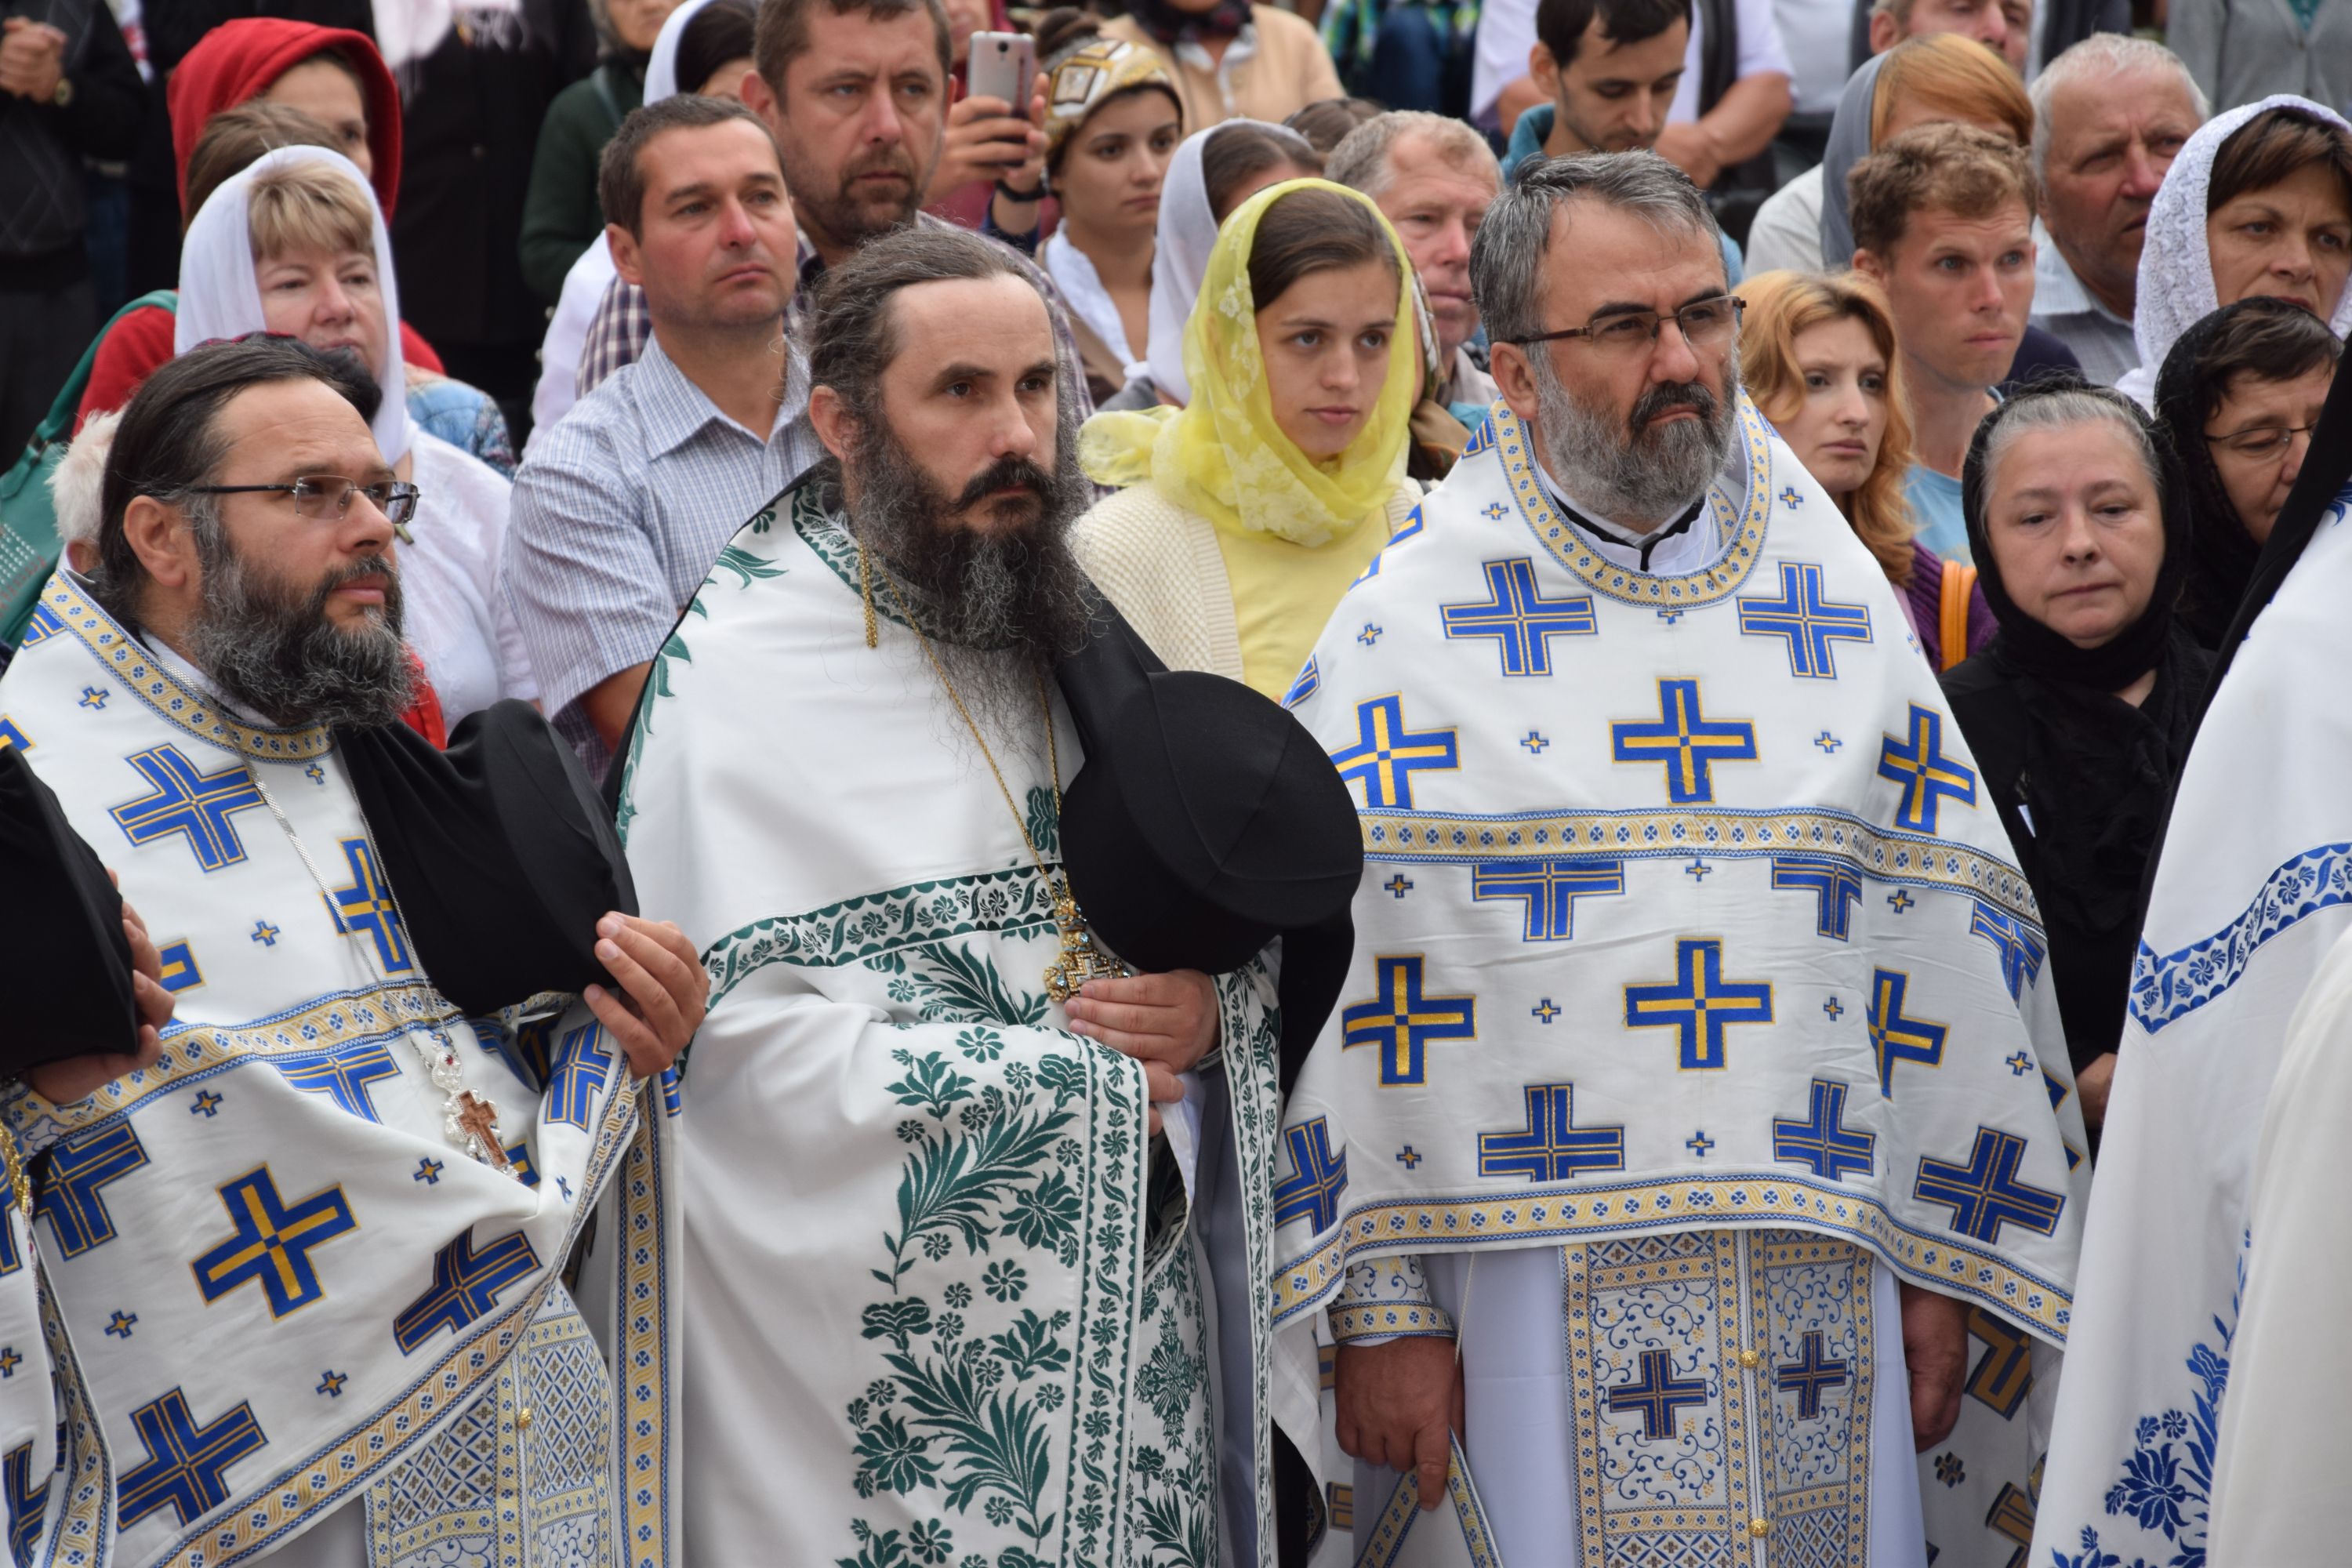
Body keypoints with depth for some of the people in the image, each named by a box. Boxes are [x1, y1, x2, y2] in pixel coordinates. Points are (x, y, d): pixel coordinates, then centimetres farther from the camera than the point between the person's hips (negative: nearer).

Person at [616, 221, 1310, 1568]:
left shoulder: (1090, 633, 10)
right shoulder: (747, 674, -10)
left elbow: (1258, 940, 16)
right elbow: (754, 1039, -20)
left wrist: (1213, 1010, -8)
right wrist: (1094, 1086, -14)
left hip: (1135, 1320, 6)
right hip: (899, 1366, -6)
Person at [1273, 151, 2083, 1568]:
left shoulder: (1839, 604, 9)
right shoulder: (1413, 628, -2)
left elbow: (1951, 934, 9)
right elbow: (1336, 972, -6)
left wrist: (1945, 1262, 5)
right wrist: (1378, 1311, -9)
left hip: (1823, 1299, 3)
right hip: (1538, 1301, -3)